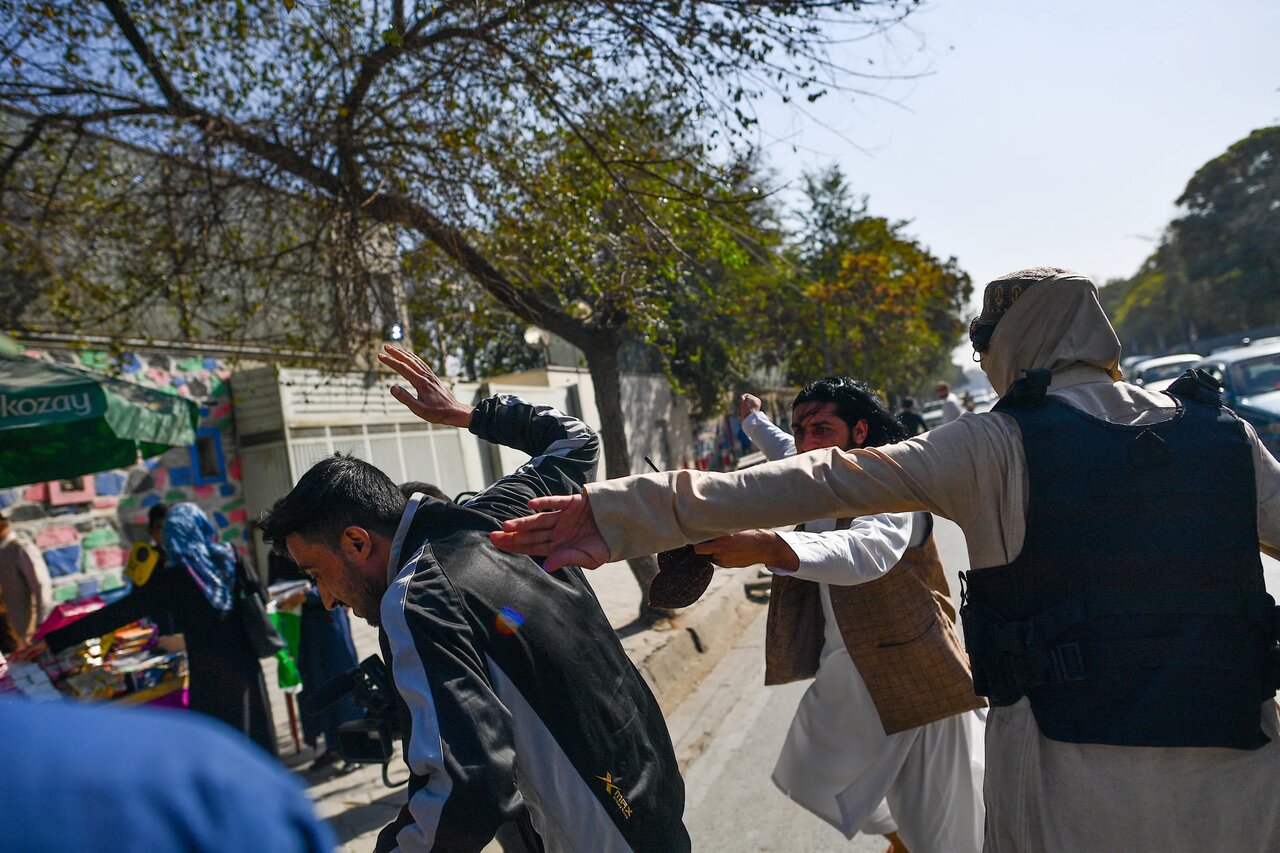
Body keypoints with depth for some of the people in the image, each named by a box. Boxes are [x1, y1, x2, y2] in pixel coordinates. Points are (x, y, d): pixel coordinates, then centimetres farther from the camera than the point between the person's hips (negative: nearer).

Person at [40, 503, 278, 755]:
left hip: (210, 674, -4)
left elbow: (116, 614, -10)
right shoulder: (230, 559, -1)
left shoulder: (172, 579, -10)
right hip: (246, 664, 4)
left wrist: (52, 641, -6)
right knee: (257, 741, 15)